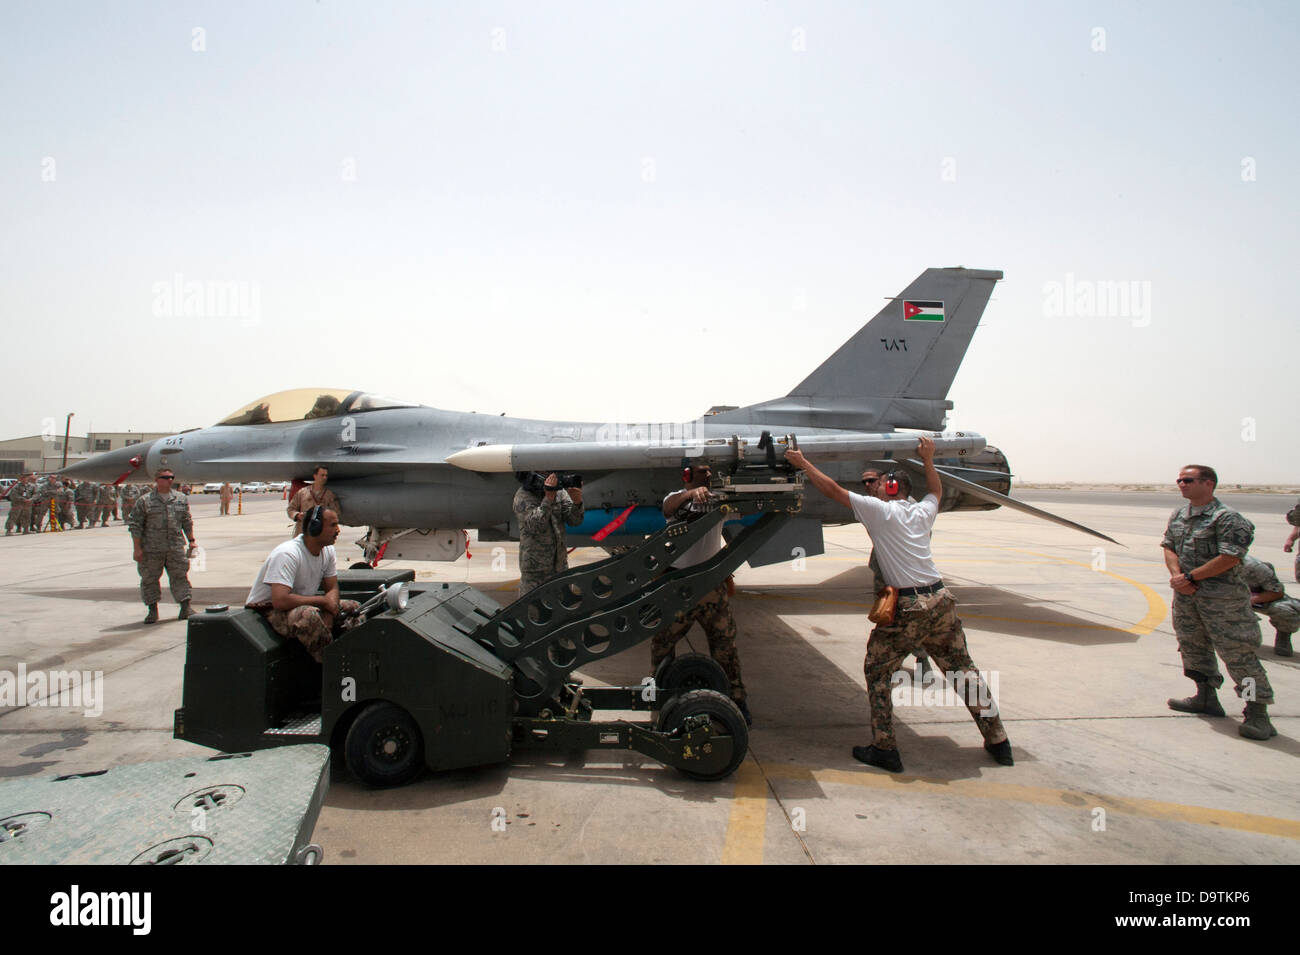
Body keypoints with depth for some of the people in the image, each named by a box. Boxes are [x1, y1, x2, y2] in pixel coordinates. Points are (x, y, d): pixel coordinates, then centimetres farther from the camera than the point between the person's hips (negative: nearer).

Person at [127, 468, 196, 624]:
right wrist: (137, 548, -5)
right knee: (149, 579, 6)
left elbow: (187, 522, 16)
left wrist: (191, 540, 12)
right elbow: (135, 525, -1)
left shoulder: (181, 499, 9)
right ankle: (153, 610, 17)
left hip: (176, 548, 2)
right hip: (151, 549, -2)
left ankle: (185, 607, 11)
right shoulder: (145, 501, -2)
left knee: (179, 576, 3)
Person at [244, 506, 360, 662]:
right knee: (309, 615, -38)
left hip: (302, 603, 8)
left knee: (353, 608, -4)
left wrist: (328, 615, -18)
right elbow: (280, 600, -35)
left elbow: (332, 589, 5)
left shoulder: (328, 551, -2)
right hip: (269, 610, -8)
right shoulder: (287, 554, -27)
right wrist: (322, 600, -24)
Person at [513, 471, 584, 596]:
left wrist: (577, 502, -25)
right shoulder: (523, 497, -13)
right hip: (535, 567, -5)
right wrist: (548, 497, -31)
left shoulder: (560, 491, 1)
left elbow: (574, 521, -5)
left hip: (560, 563, 5)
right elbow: (535, 526, -26)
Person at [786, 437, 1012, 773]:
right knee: (963, 671, 16)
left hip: (908, 608, -6)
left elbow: (833, 490, -1)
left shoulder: (880, 510, -2)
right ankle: (998, 742, 25)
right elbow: (936, 492, 38)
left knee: (876, 671, 7)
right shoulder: (923, 512, 14)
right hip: (941, 600, 6)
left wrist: (803, 463, 7)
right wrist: (927, 460, 38)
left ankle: (885, 748, 6)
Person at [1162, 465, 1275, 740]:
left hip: (1222, 596, -8)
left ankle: (1257, 713, 2)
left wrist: (1190, 577, -16)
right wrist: (1177, 575, -9)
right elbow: (1169, 547, 9)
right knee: (1193, 645, 16)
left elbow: (1229, 558, -19)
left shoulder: (1227, 517, -14)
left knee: (1237, 653, -5)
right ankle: (1206, 698, 30)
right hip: (1186, 594, 8)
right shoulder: (1178, 515, 10)